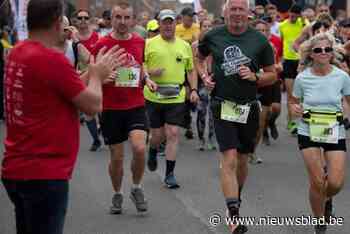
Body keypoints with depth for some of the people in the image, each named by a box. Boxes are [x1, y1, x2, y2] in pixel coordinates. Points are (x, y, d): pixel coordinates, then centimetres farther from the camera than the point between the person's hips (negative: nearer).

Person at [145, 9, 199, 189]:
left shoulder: (185, 46, 10)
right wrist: (149, 73, -20)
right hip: (154, 97, -1)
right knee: (157, 134, 6)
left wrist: (194, 90, 7)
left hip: (176, 98, 1)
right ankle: (153, 152, 42)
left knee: (173, 133, -6)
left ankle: (169, 174, 2)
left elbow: (191, 70, 19)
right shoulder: (149, 44, 0)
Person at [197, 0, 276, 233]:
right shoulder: (213, 36, -1)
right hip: (223, 106, -2)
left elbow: (272, 75, 6)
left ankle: (236, 200, 40)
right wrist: (204, 76, 3)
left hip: (249, 107, 2)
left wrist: (255, 77, -13)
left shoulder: (260, 40, -1)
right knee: (229, 159, -14)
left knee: (242, 159, 15)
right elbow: (200, 57, 20)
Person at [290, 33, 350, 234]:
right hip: (309, 132, 0)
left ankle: (328, 199, 30)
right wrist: (295, 109, -13)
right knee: (317, 183, -3)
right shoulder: (303, 78, -5)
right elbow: (294, 102, 10)